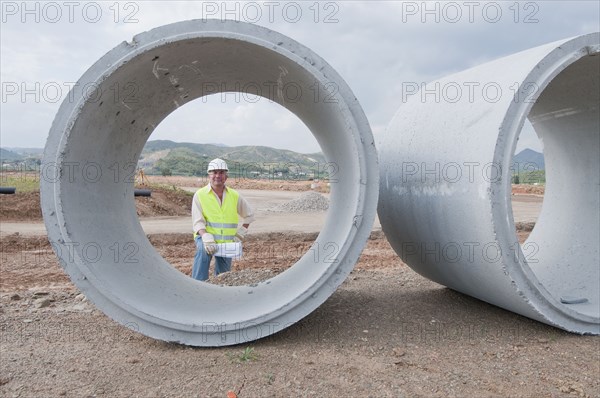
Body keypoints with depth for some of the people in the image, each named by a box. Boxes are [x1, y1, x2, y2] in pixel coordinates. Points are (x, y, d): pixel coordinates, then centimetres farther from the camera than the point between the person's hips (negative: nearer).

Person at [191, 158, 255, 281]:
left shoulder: (234, 196, 5)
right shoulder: (200, 195, -5)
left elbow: (249, 215, 16)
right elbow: (197, 222, -12)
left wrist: (240, 233, 6)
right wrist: (206, 238, -28)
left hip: (227, 242, 4)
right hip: (206, 237, -4)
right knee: (203, 250, -36)